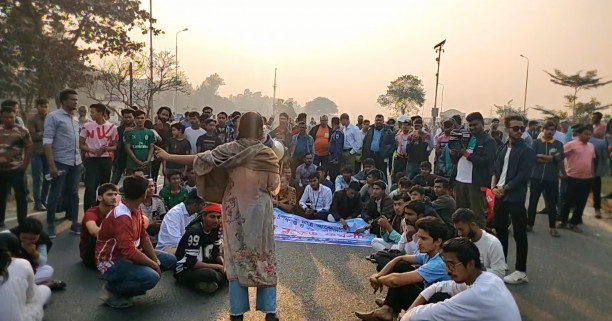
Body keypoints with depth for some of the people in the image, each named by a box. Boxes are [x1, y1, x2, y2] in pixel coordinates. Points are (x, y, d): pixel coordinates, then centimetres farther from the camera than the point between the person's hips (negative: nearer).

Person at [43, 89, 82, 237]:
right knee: (55, 195, 2)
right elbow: (47, 142, -12)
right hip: (61, 163, -6)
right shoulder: (53, 116, -6)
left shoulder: (75, 120, 14)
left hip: (76, 163, 6)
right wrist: (51, 165, -18)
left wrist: (80, 160, 12)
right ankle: (50, 226, 14)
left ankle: (74, 223, 18)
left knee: (74, 193, 11)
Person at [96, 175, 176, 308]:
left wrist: (156, 261, -5)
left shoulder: (136, 209, 1)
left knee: (170, 260, 7)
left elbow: (144, 236, 5)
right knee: (152, 277, -32)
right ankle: (111, 290, -7)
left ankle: (128, 283, 11)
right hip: (112, 263, -9)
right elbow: (130, 252, -33)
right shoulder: (122, 217, -29)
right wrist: (154, 265, -20)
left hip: (129, 255, 9)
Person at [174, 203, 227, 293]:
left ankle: (206, 283, -10)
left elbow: (216, 253, 8)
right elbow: (191, 263, -26)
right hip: (184, 270, -9)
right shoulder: (195, 231, -24)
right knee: (211, 274, -35)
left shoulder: (215, 229, -1)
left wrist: (224, 264, -13)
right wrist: (218, 267, -22)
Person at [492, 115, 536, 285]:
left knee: (519, 235, 1)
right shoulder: (502, 149, 11)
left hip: (515, 198, -6)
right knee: (500, 231, 15)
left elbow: (523, 176, -15)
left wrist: (504, 188, -11)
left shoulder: (527, 151, -7)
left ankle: (521, 271, 10)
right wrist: (494, 187, -5)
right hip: (500, 196, 6)